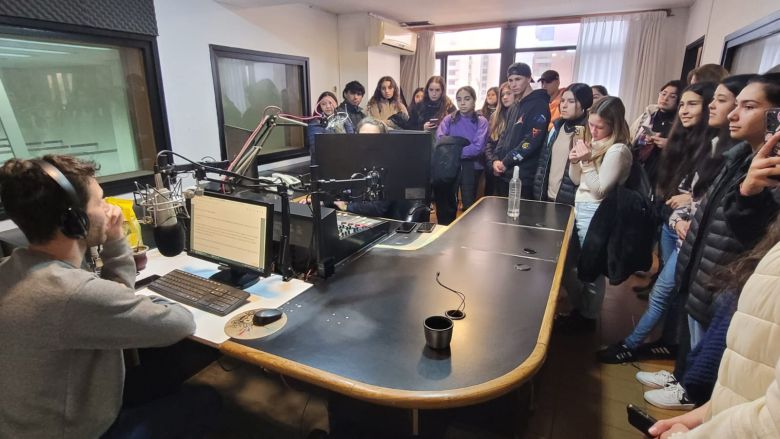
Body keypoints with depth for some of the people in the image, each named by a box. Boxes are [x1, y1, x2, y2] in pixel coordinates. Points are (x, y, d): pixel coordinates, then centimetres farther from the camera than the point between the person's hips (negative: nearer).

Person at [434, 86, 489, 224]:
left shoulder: (481, 121, 0)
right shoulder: (449, 119, 6)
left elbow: (478, 147, -14)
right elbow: (439, 139, -9)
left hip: (471, 166, -1)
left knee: (469, 205, 5)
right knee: (446, 203, 5)